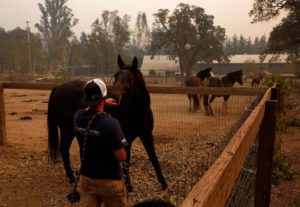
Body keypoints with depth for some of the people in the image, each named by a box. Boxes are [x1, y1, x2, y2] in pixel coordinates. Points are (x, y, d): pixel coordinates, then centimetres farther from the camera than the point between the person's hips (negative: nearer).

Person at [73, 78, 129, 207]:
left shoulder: (78, 117, -8)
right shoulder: (110, 123, -28)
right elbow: (121, 157, -21)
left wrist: (104, 103, 32)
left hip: (86, 178, 5)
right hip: (109, 180, -5)